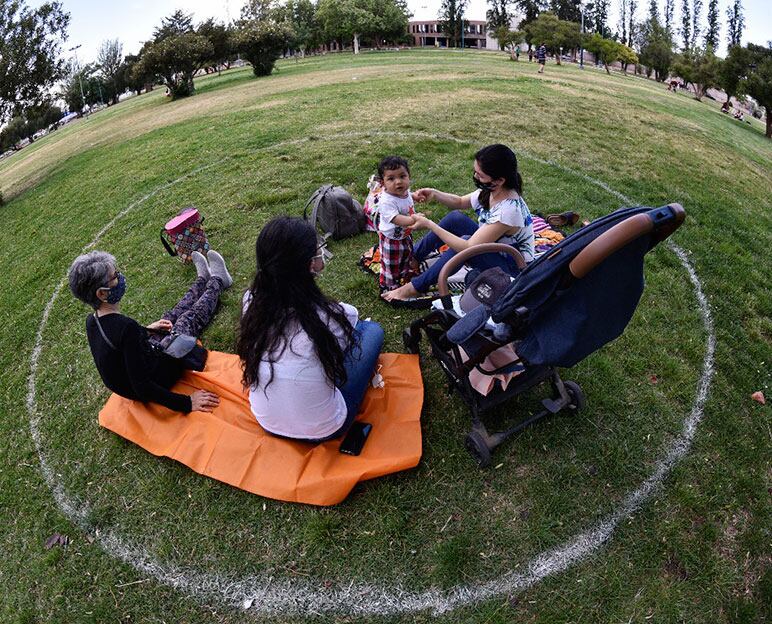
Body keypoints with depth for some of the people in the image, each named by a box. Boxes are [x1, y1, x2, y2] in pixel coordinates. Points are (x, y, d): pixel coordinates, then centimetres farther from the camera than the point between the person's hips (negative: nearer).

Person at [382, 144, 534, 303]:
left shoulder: (509, 209, -35)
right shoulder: (491, 190, -11)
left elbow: (468, 248, -35)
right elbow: (460, 202, 9)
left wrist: (429, 224, -31)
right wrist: (434, 194, -11)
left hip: (513, 269, -8)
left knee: (465, 242, -32)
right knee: (455, 218, -7)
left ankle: (415, 288, -18)